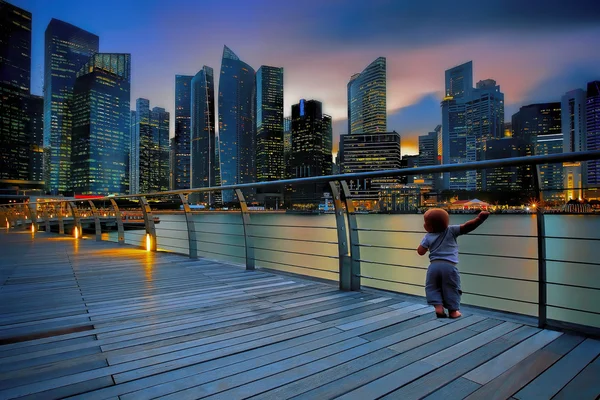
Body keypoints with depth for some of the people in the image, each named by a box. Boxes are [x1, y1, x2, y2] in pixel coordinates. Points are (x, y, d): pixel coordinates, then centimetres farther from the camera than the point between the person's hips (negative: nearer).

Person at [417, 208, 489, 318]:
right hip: (449, 266, 0)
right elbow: (466, 227, -7)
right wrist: (479, 219, -7)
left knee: (432, 287, 17)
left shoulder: (428, 237, 3)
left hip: (434, 265, 0)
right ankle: (453, 310, 18)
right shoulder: (451, 230, 2)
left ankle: (438, 306, 4)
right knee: (451, 288, 14)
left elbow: (420, 252, 1)